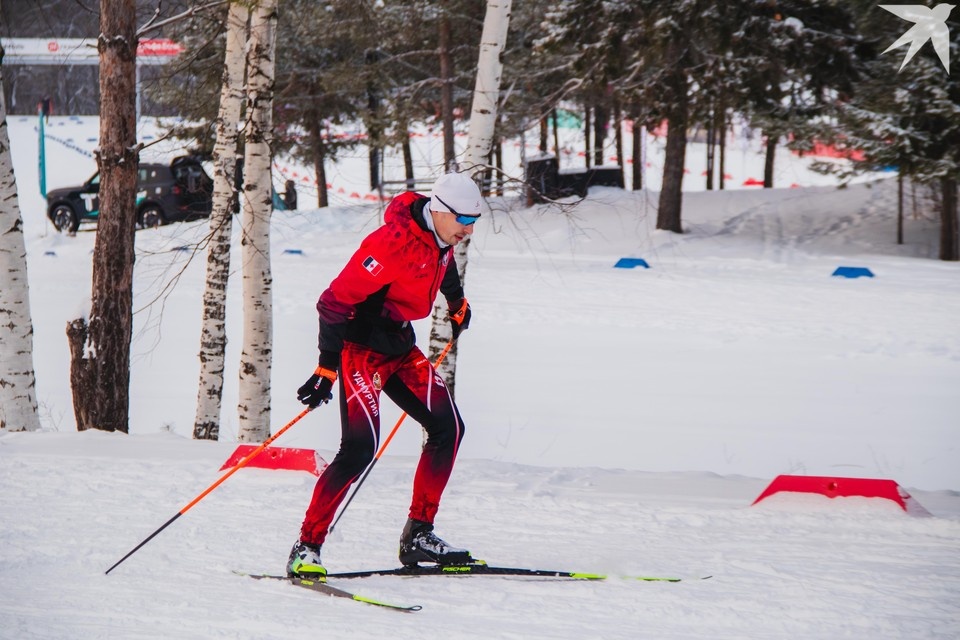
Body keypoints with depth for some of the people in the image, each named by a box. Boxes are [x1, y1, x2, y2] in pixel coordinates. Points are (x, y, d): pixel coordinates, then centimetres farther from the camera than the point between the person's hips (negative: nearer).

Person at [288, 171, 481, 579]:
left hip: (400, 346, 9)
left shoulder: (441, 235, 0)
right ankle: (306, 548, -16)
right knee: (360, 447, -20)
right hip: (360, 346, -9)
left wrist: (457, 302, 45)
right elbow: (335, 300, -25)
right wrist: (326, 368, -28)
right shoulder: (394, 243, -26)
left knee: (447, 428, 4)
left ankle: (418, 536, 12)